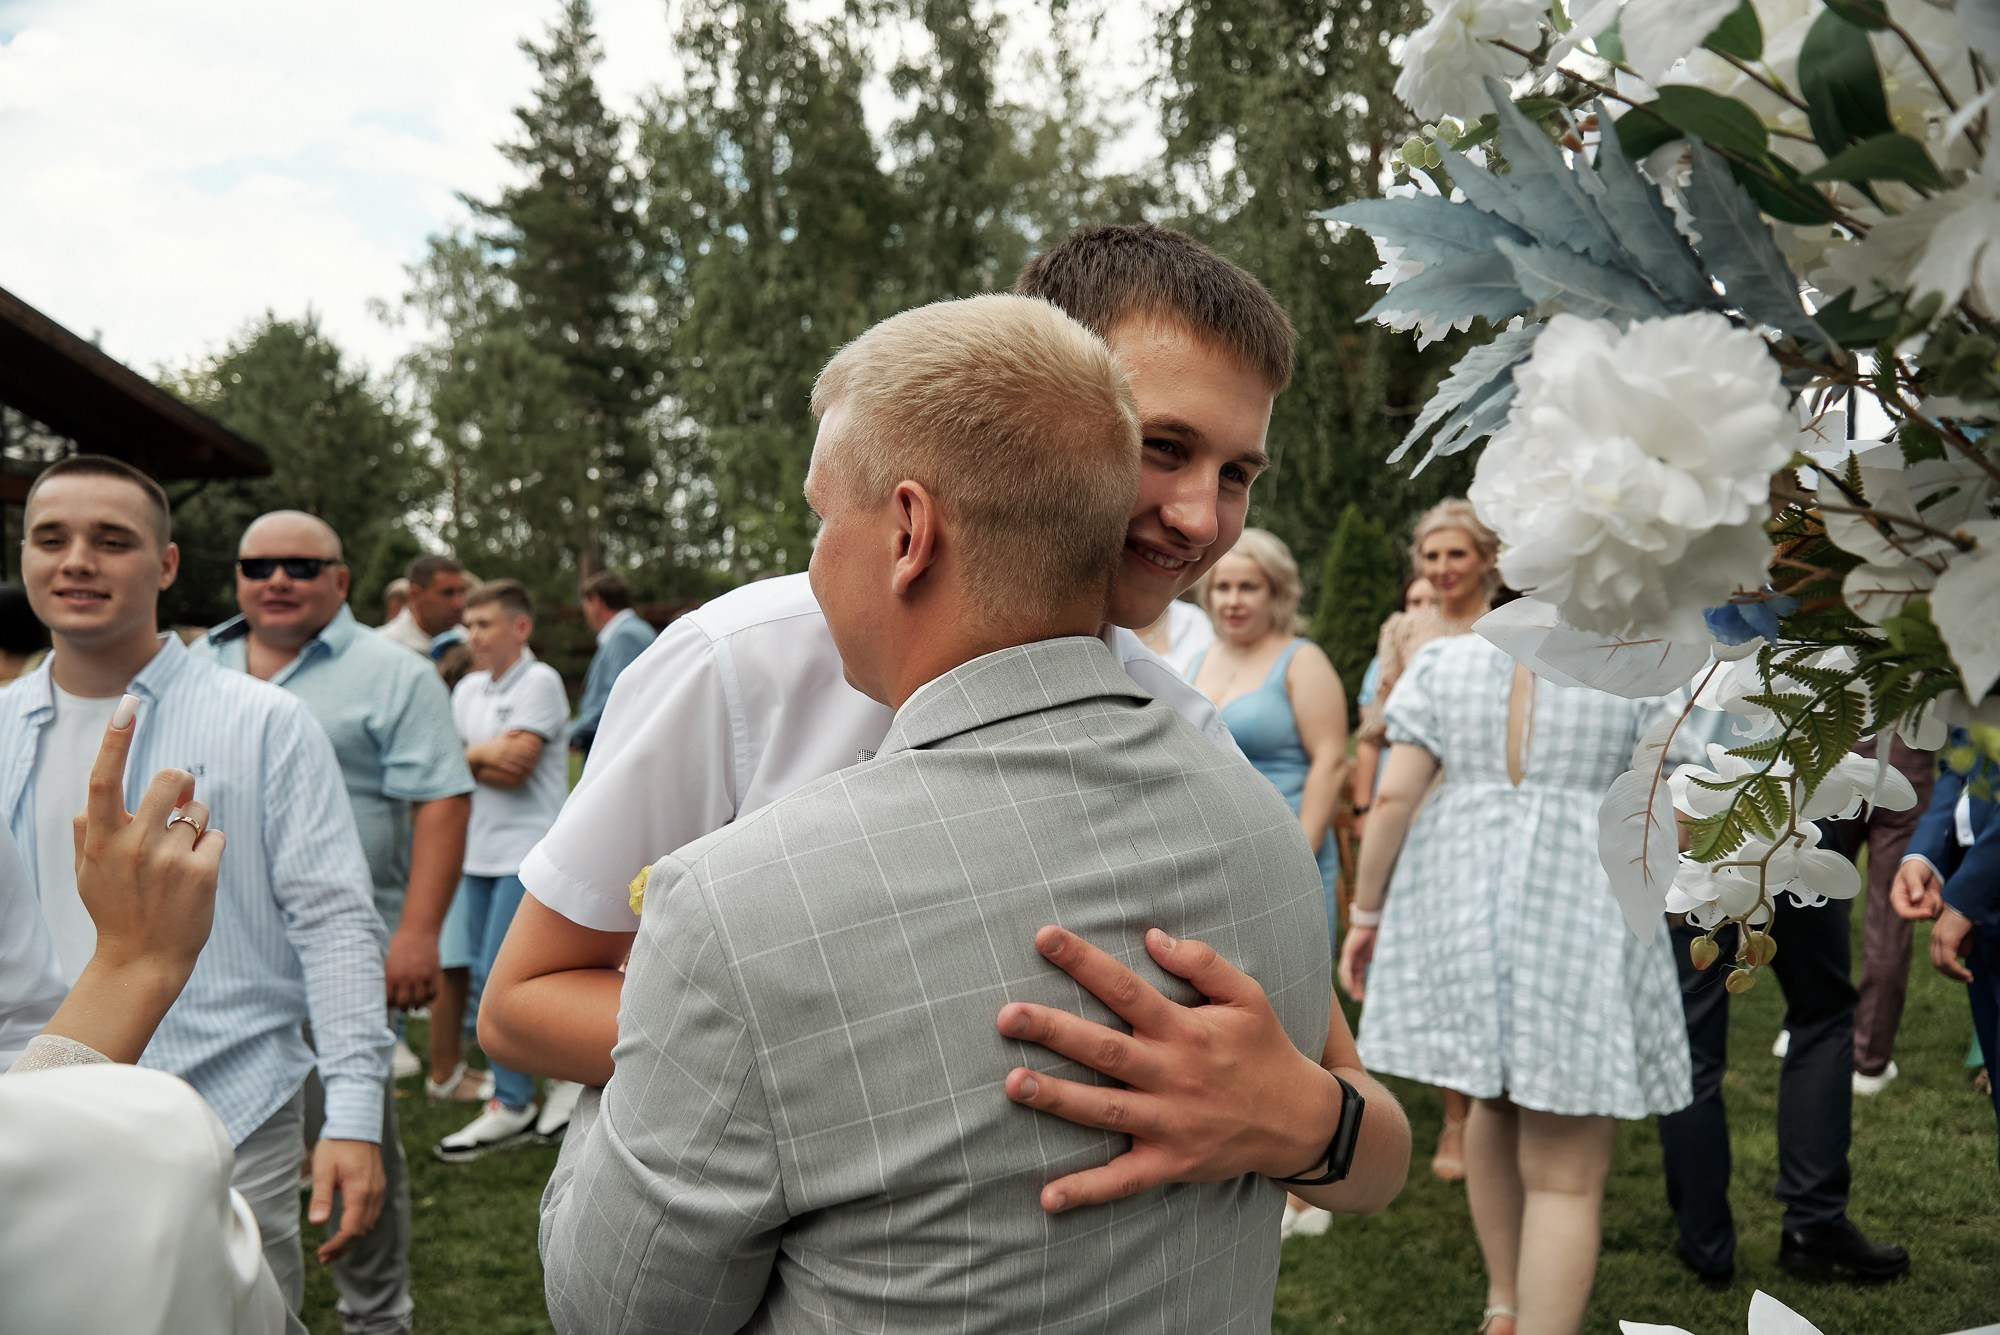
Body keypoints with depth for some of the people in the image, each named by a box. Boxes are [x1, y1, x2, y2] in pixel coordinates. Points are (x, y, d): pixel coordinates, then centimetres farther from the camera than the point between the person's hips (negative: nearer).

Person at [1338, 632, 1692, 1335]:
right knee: (1565, 1175, 3)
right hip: (1579, 920, -3)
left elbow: (1393, 796, -6)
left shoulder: (1443, 659, 1)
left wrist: (1366, 914, 2)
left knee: (1496, 1100, 25)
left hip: (1460, 906, 3)